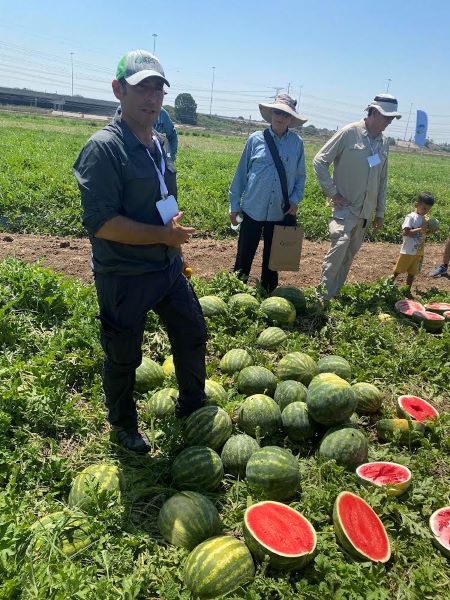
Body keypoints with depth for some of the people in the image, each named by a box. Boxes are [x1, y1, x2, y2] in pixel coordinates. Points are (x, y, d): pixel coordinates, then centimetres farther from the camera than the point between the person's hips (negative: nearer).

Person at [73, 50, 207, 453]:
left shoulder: (160, 143, 7)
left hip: (168, 267, 8)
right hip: (124, 278, -7)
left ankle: (192, 408, 43)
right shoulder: (104, 148, -19)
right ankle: (123, 427, 38)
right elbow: (100, 223, -25)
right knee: (124, 358, 11)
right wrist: (164, 235, -21)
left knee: (193, 336, 19)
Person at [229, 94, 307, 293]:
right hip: (253, 209, -1)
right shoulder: (256, 139, -3)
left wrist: (295, 201, -5)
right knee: (244, 256, 5)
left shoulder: (297, 143, 0)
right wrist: (234, 205, 3)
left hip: (281, 213, 2)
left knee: (272, 258, 15)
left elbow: (300, 176, 9)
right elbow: (241, 173, 2)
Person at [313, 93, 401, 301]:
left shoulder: (383, 143, 10)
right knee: (338, 249, -15)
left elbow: (382, 179, 17)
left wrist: (380, 212, 17)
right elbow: (319, 161, -8)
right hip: (345, 208, -6)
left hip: (366, 212, 6)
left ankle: (335, 294, 20)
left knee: (350, 253, 10)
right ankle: (322, 298, -7)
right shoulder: (349, 133, -9)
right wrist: (332, 192, -11)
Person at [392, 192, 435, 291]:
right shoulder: (411, 217, -12)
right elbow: (406, 232, -22)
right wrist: (421, 229, -24)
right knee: (397, 271, 2)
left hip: (419, 252, 7)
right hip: (408, 251, -7)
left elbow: (423, 234, 17)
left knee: (412, 273, 13)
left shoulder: (424, 219, 9)